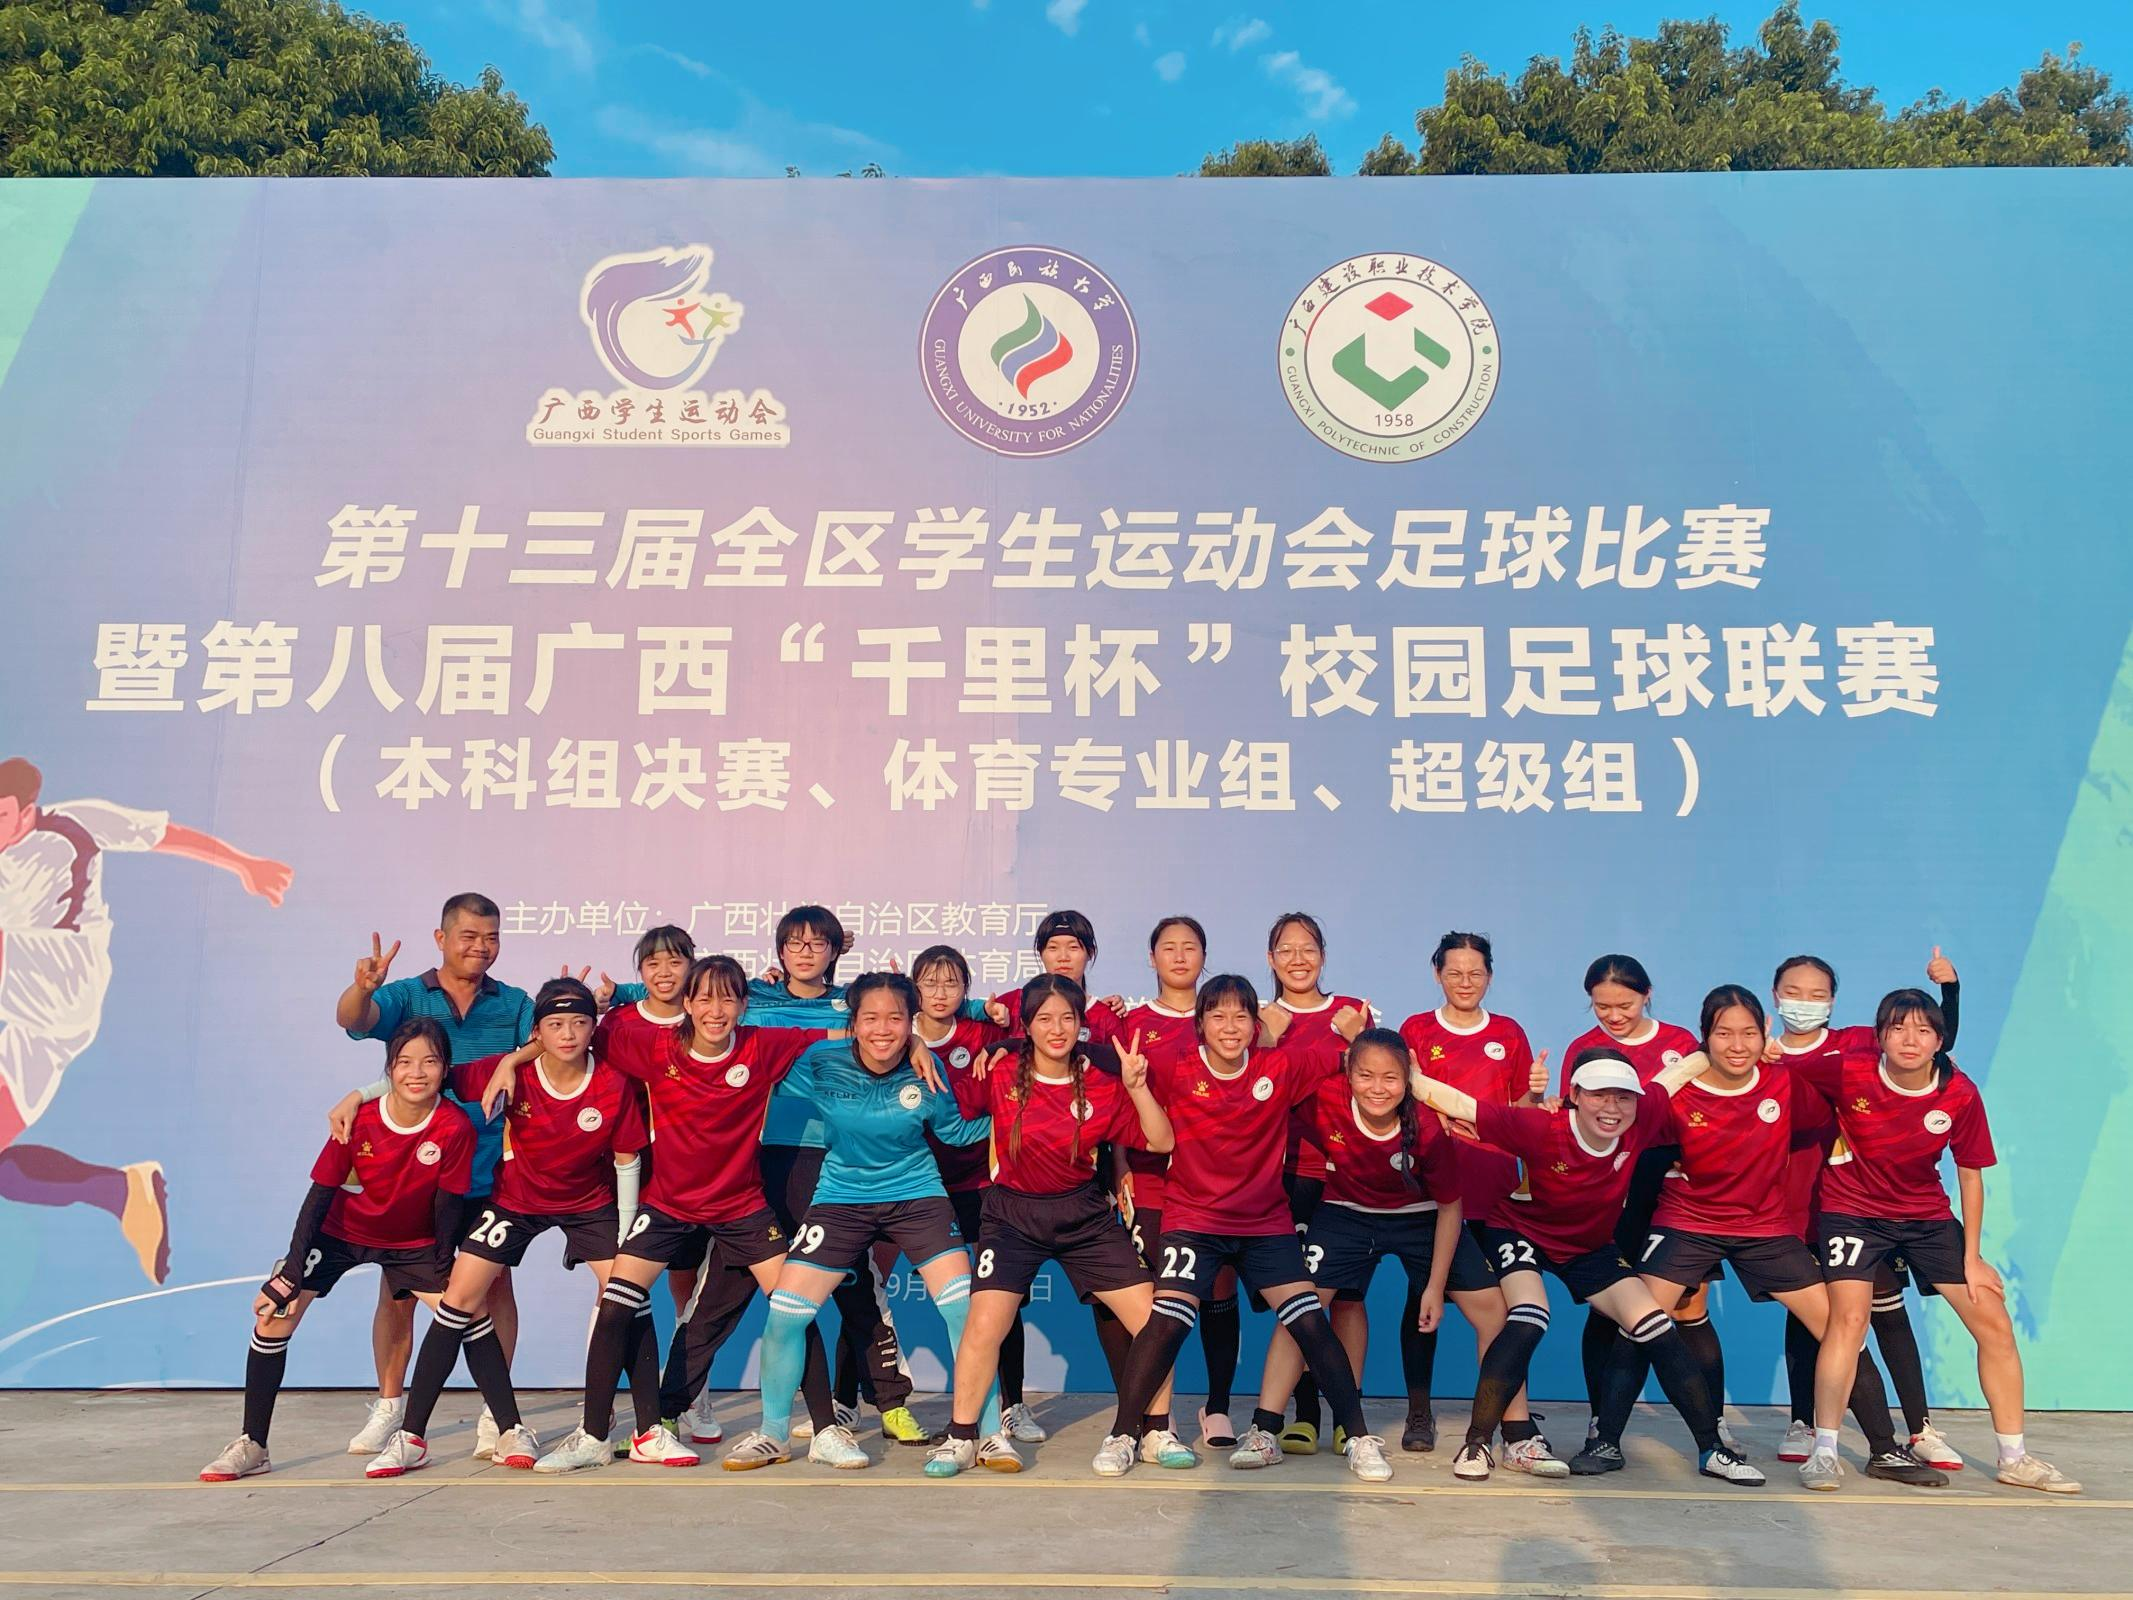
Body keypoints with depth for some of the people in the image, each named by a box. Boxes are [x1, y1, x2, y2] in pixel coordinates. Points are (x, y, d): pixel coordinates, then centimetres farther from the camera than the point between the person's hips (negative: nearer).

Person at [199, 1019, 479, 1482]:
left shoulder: (455, 1127, -27)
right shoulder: (358, 1119, -25)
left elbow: (448, 1203, -16)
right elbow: (320, 1194, -17)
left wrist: (445, 1266, -8)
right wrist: (292, 1271, -17)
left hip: (414, 1241, 0)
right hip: (341, 1232, 1)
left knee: (470, 1312, -10)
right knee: (273, 1315, -8)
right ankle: (251, 1447, 9)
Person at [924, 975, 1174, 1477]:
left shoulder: (1101, 1085, -5)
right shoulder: (1001, 1077, -8)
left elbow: (1160, 1142, -7)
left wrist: (1137, 1086, -20)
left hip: (1085, 1214, 2)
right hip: (1013, 1214, -2)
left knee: (1154, 1321, -1)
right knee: (984, 1326, -15)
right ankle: (961, 1438, 6)